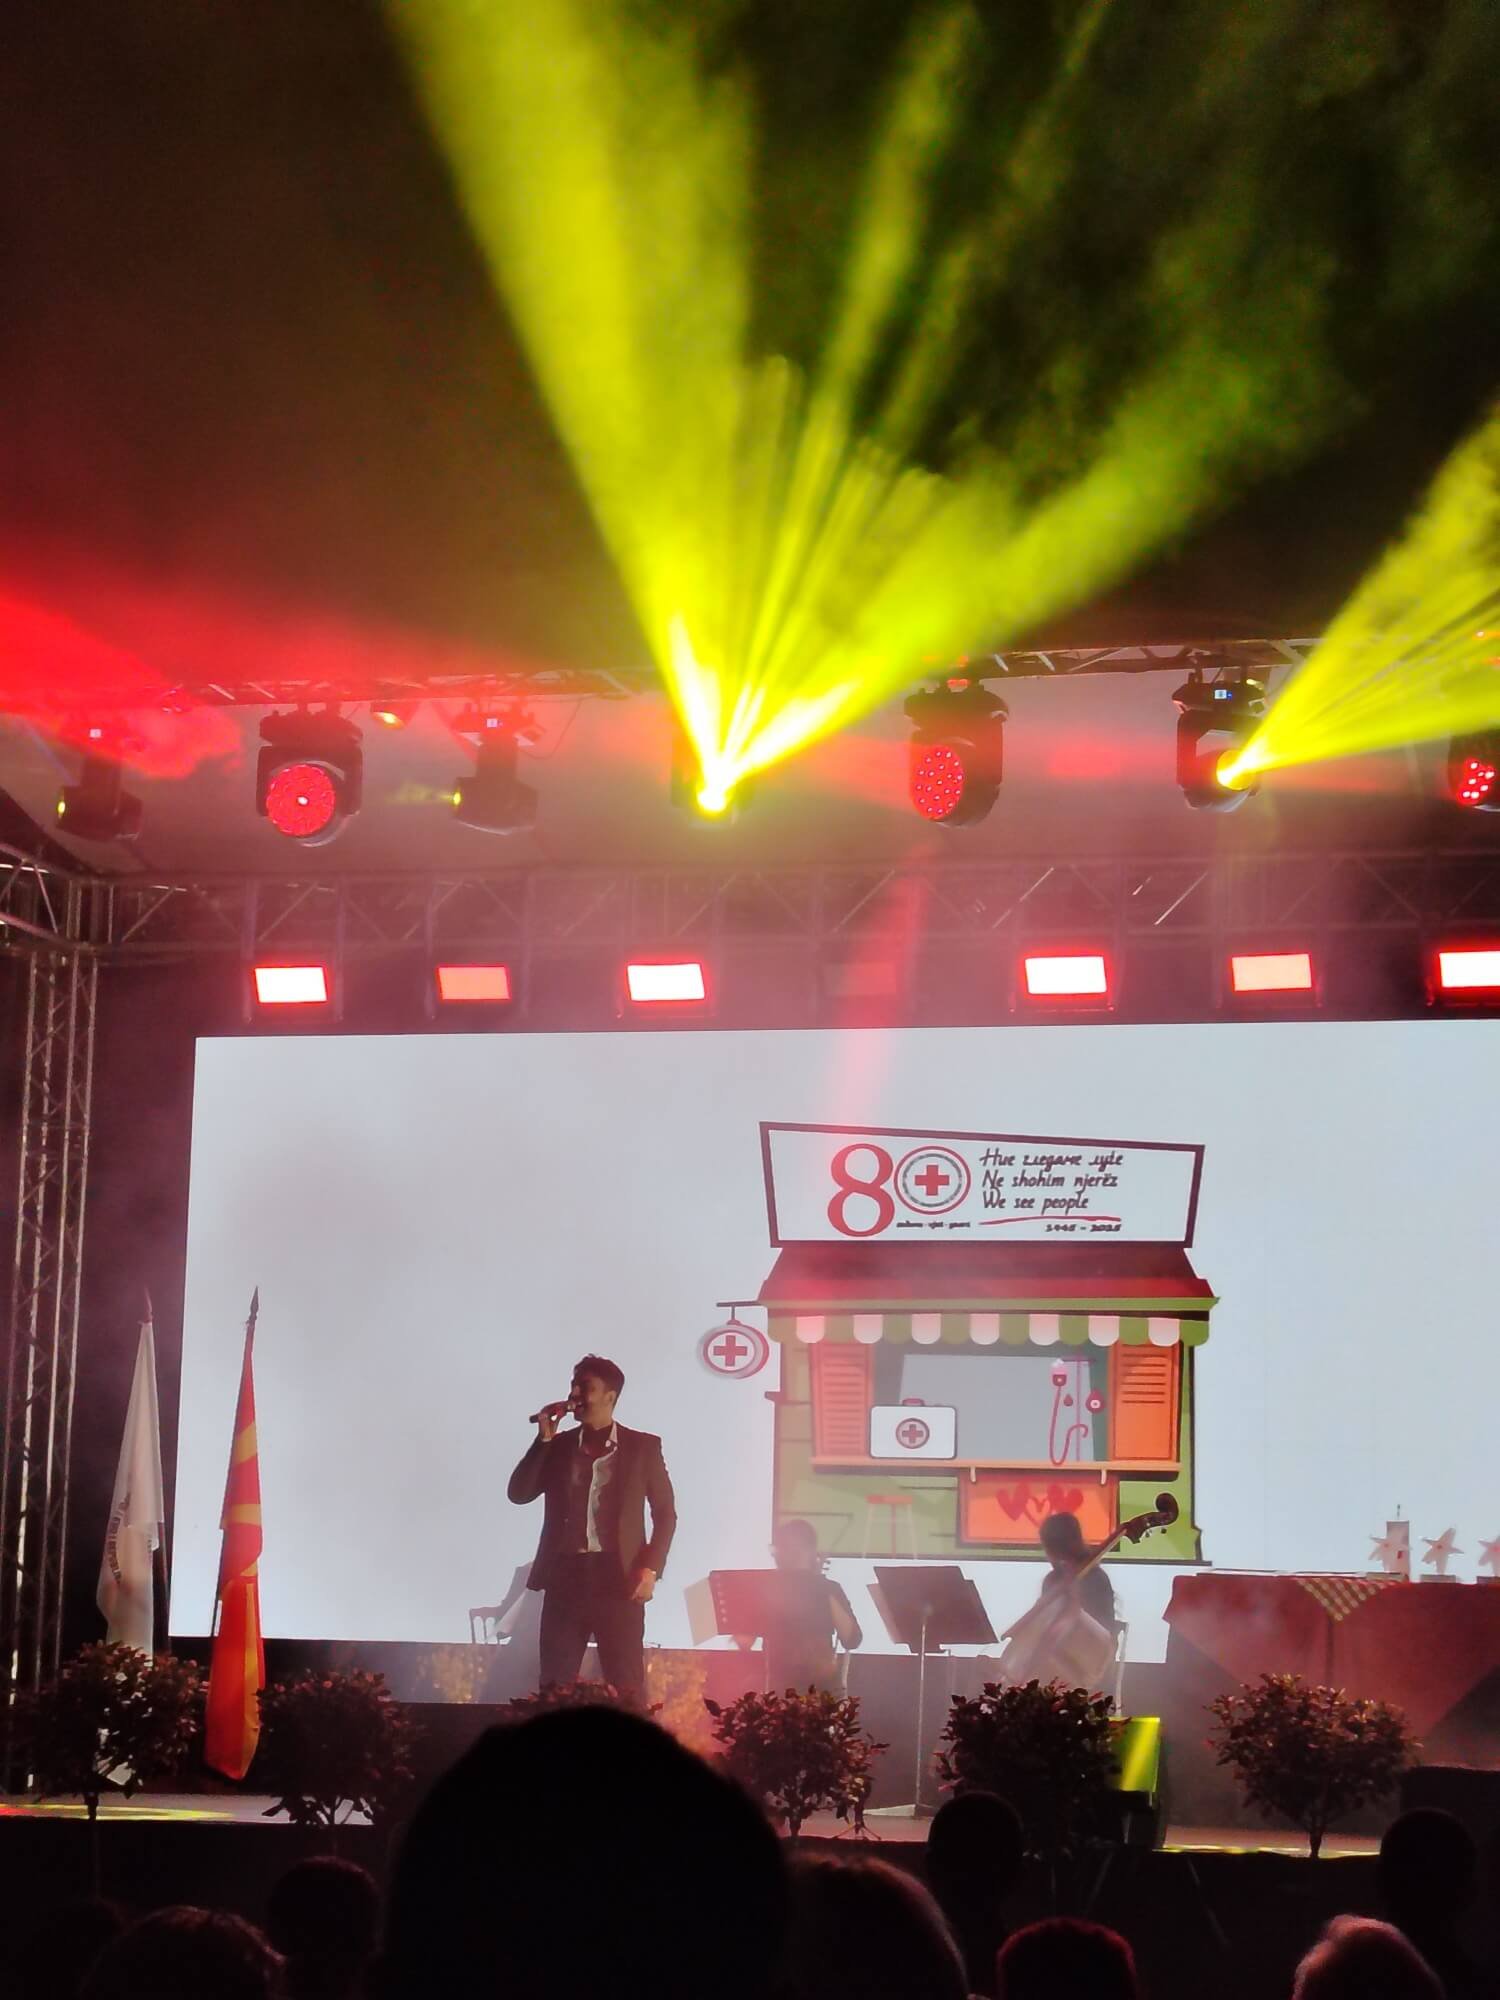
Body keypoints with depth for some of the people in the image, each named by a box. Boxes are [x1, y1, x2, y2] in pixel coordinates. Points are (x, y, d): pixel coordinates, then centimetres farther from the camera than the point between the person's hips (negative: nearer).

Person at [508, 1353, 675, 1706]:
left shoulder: (643, 1446, 5)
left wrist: (651, 1568, -6)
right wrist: (544, 1439, -4)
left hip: (617, 1576, -3)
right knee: (554, 1685, 1)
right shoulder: (558, 1446, 12)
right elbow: (519, 1494, 3)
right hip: (565, 1575, 3)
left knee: (626, 1687, -3)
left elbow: (665, 1512, 5)